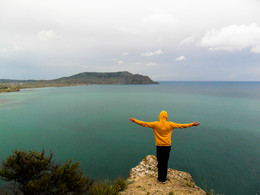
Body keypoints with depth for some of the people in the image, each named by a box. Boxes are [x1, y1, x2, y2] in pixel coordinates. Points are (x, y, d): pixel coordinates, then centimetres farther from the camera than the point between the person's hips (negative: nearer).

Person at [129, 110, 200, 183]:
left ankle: (160, 178, 20)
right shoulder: (170, 124, -6)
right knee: (165, 162, 10)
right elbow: (181, 125, 2)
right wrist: (192, 124, 13)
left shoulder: (156, 124, -7)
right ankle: (164, 178, 19)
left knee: (160, 162, 10)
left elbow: (144, 124, -2)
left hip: (159, 146, 0)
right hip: (167, 146, 1)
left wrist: (134, 120, 9)